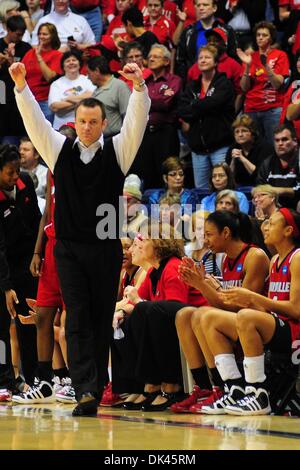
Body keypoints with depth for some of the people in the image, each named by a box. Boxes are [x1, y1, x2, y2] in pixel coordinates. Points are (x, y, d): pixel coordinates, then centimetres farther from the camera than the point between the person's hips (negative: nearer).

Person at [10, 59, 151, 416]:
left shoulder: (117, 152, 2)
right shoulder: (59, 150, 6)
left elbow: (136, 121, -10)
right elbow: (34, 121, -2)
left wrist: (139, 86, -27)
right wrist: (21, 86, -15)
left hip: (106, 249, 0)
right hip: (69, 249, 0)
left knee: (101, 321, 4)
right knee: (77, 320, -8)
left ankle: (96, 388, 11)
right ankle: (85, 391, -15)